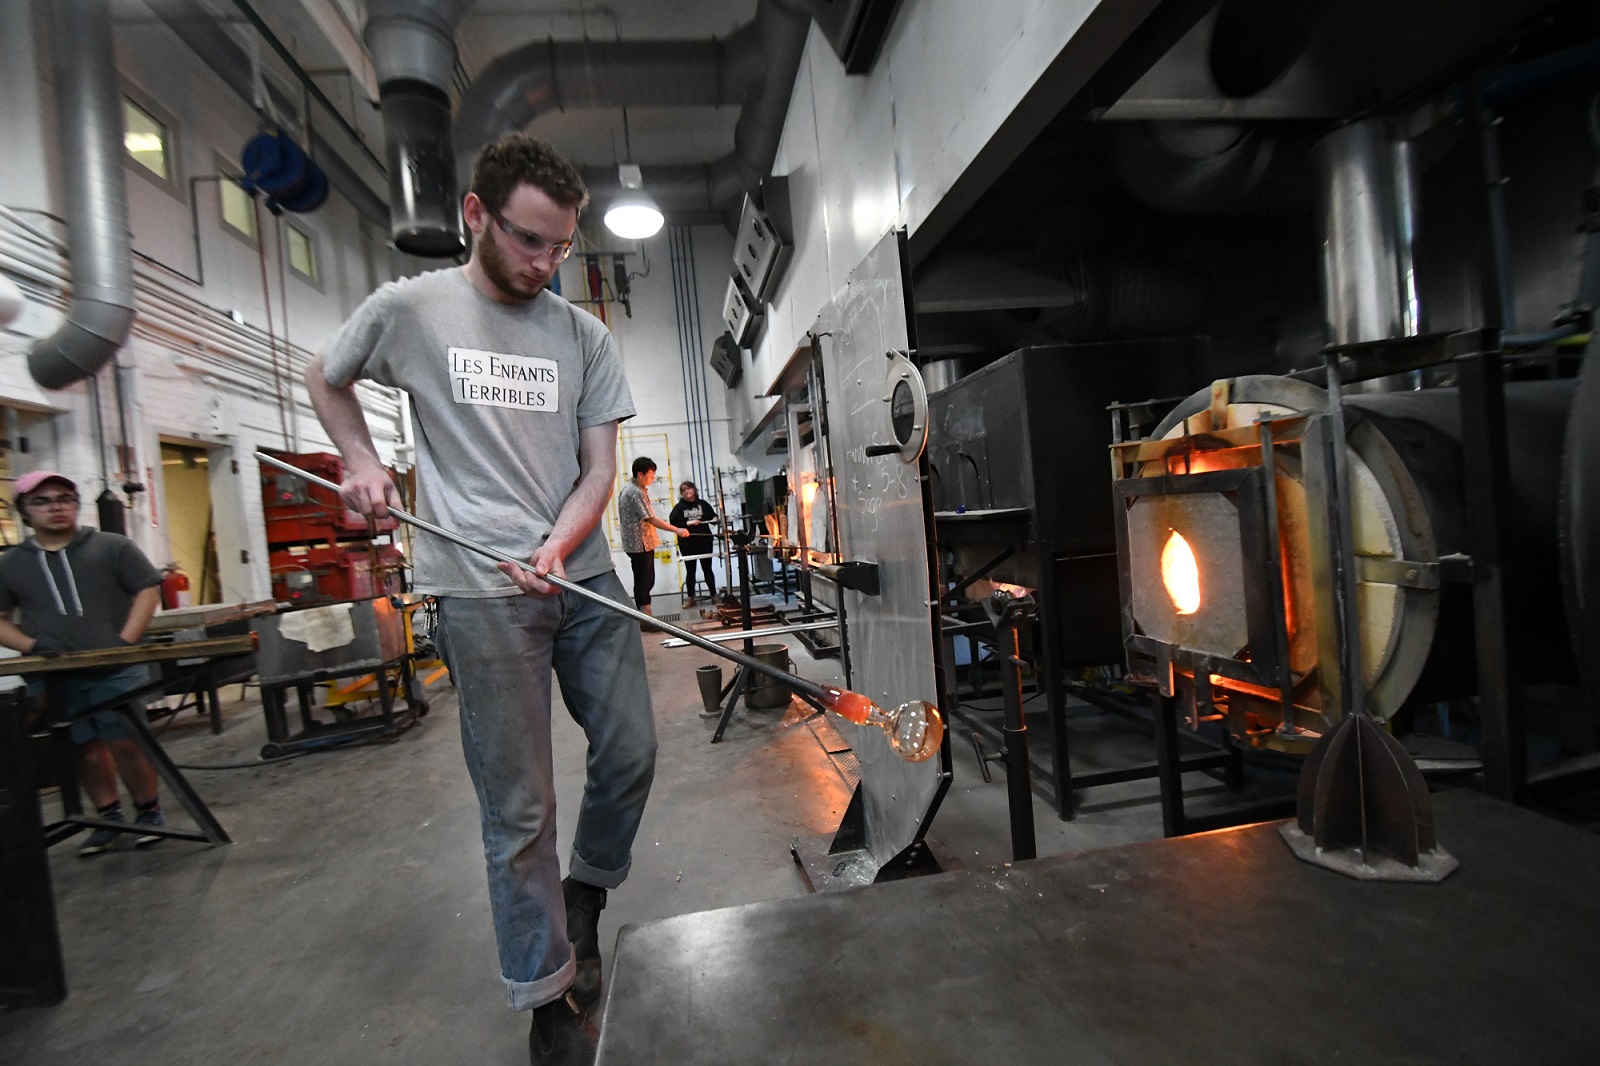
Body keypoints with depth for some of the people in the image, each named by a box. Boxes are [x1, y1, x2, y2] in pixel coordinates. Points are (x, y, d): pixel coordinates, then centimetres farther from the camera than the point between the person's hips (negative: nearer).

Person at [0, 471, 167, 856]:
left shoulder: (112, 547, 1)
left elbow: (148, 589, -1)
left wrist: (125, 642, -10)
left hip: (115, 670, -3)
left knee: (127, 744, -3)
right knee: (86, 748, 11)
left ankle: (149, 812, 13)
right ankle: (109, 817, 24)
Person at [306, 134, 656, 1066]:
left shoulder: (586, 337, 7)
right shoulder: (408, 309, 3)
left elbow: (600, 467, 4)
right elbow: (327, 379, 21)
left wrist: (556, 549, -12)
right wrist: (362, 460, 5)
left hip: (584, 573, 4)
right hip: (479, 589, -3)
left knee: (632, 752, 8)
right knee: (519, 808, 3)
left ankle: (586, 892, 37)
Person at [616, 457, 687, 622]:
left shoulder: (627, 489, 14)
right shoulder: (637, 493, -18)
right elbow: (651, 519, -23)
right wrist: (677, 530, -23)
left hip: (634, 543, 10)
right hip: (641, 544, -10)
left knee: (643, 581, 14)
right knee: (644, 581, -5)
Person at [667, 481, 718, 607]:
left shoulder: (703, 504, 6)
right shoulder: (679, 507, 1)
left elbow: (712, 516, 12)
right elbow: (673, 523, -9)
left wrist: (715, 519, -11)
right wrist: (688, 523, -19)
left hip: (704, 541, 1)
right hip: (687, 544, -1)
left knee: (707, 568, 9)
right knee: (690, 571, 6)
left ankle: (713, 595, 16)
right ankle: (690, 597, 10)